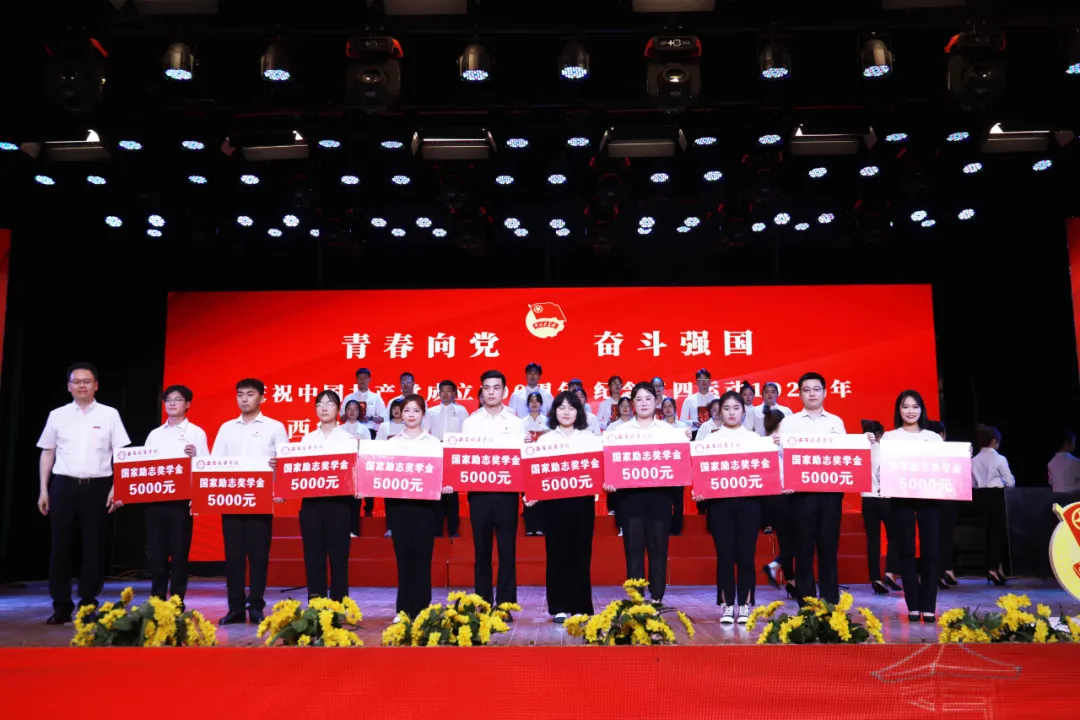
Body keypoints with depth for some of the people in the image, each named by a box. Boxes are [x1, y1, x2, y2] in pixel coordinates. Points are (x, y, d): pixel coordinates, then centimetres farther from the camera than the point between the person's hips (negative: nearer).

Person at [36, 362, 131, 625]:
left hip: (97, 486, -1)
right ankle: (61, 606, 14)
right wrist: (43, 490, 6)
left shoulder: (109, 415, 2)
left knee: (94, 546, 3)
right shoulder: (57, 416, 8)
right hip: (64, 485, 2)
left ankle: (88, 605, 13)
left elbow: (121, 454, 1)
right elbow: (47, 454, 12)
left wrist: (116, 488, -6)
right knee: (60, 546, 3)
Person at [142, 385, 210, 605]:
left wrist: (194, 456, -24)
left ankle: (177, 602, 7)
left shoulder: (196, 433, 3)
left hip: (181, 499, -4)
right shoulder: (155, 434, 15)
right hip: (155, 499, 4)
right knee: (155, 552, 6)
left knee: (179, 552, -1)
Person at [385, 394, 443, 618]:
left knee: (422, 556, 0)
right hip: (398, 503, 1)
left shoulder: (433, 442, 6)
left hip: (425, 503, -1)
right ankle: (404, 610, 11)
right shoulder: (393, 442, 11)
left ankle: (421, 610, 7)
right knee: (403, 555, 4)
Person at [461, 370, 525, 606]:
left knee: (507, 550, 2)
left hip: (507, 491, 0)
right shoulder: (471, 422, 5)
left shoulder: (516, 422, 5)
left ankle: (505, 605, 9)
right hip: (479, 491, 0)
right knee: (482, 549, 7)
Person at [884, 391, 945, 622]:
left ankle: (928, 606, 4)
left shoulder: (934, 437, 14)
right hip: (901, 497, -1)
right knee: (906, 550, -1)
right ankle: (913, 606, 6)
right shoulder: (889, 437, 9)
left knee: (930, 550, -3)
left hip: (929, 496, 1)